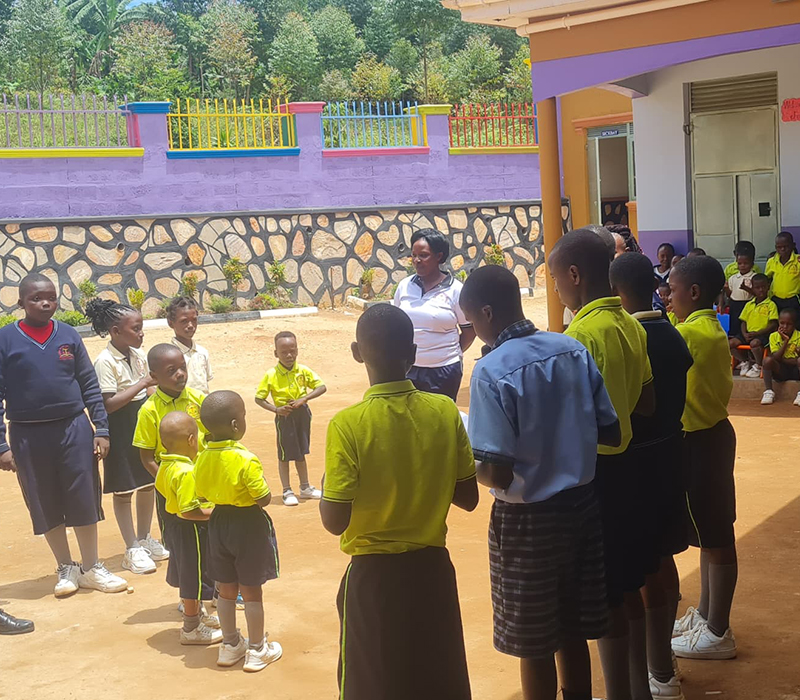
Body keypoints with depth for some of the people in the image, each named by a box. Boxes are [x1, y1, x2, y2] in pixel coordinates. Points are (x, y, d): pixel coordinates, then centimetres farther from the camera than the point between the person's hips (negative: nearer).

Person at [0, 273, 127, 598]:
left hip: (74, 429, 1)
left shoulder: (69, 336, 2)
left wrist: (101, 429, 1)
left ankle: (92, 568, 21)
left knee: (84, 501, 6)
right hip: (28, 435, -1)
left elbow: (90, 386, 5)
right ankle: (66, 569, 26)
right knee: (46, 506, 9)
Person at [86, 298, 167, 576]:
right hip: (120, 430, -7)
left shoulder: (139, 354, 4)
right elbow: (108, 404, -24)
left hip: (144, 422, 7)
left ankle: (145, 539, 31)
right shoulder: (106, 361, -18)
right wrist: (143, 383, -24)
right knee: (124, 489, 3)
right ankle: (132, 550, 12)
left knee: (148, 483, 14)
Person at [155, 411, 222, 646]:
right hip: (190, 529, -10)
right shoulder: (186, 472, -30)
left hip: (173, 520, 10)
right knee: (195, 576, 6)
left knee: (187, 574, 24)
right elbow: (189, 511, -31)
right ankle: (191, 629, 19)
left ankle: (196, 615, 42)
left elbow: (160, 487, 17)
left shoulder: (166, 465, -1)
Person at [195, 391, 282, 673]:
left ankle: (230, 645, 30)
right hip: (249, 525, -5)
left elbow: (202, 496, 4)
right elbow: (264, 499, -20)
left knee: (226, 589, 17)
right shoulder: (246, 460, -24)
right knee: (251, 591, 7)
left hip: (219, 522, 6)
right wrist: (262, 481, 0)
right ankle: (257, 650, 19)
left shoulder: (202, 458, -5)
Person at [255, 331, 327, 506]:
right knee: (285, 454, 4)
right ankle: (287, 491, 15)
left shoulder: (303, 371, -5)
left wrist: (304, 399, -19)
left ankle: (305, 487, 30)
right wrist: (276, 409, -21)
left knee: (301, 452, 17)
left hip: (302, 414, 3)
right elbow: (259, 398, -8)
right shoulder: (271, 375, -12)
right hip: (284, 416, -3)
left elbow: (322, 387, -7)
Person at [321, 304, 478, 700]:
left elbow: (335, 521, -16)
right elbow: (468, 498, 0)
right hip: (433, 568, 3)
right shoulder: (445, 412, -8)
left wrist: (324, 487, 3)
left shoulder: (348, 424, -18)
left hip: (373, 575, -3)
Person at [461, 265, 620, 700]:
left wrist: (470, 466, -2)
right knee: (573, 631, 21)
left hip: (528, 518, -6)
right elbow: (611, 433, 2)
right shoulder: (574, 350, -3)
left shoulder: (491, 372, -20)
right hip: (582, 504, 6)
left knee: (534, 646, 11)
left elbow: (497, 473, -22)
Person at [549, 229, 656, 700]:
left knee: (603, 596, 4)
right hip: (626, 465, 8)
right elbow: (648, 403, 9)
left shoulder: (583, 332, -21)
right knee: (628, 586, 20)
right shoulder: (632, 326, 4)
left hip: (594, 472, -8)